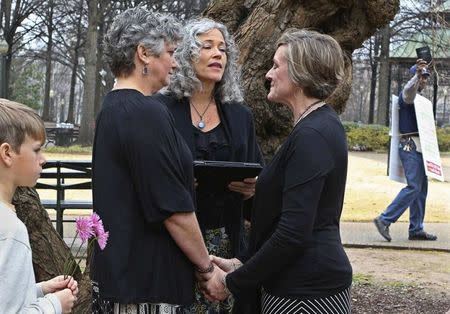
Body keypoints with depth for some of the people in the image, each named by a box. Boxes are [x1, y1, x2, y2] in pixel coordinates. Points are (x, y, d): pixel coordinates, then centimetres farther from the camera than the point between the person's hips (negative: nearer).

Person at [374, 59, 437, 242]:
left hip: (417, 148, 10)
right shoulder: (408, 94, -9)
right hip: (411, 146, -10)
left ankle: (416, 230, 12)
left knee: (421, 188, 9)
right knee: (414, 187, -15)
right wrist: (417, 74, -51)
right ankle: (385, 220, -13)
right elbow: (409, 90, -35)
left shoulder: (419, 97, 22)